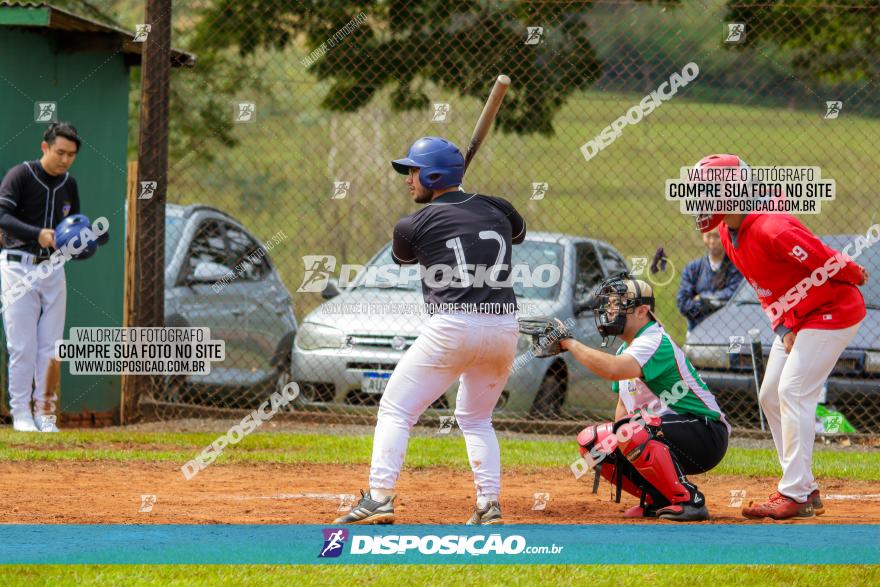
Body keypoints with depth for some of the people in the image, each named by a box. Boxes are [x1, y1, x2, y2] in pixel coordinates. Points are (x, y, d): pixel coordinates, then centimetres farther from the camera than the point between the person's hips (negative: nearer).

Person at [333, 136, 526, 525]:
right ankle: (489, 506, 9)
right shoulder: (497, 209, 12)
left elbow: (402, 257, 23)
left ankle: (379, 498, -11)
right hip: (505, 328, 5)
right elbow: (519, 233, 35)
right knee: (475, 418, 23)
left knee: (395, 410, 3)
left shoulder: (413, 226, 0)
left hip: (453, 327, -5)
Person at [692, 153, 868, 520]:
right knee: (770, 396, 9)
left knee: (793, 391, -16)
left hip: (834, 309, -10)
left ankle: (794, 495, -14)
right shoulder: (728, 234, 1)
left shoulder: (771, 229, -31)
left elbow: (827, 261, -24)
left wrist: (854, 276, -5)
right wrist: (782, 329, -2)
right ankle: (806, 490, 14)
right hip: (795, 318, 10)